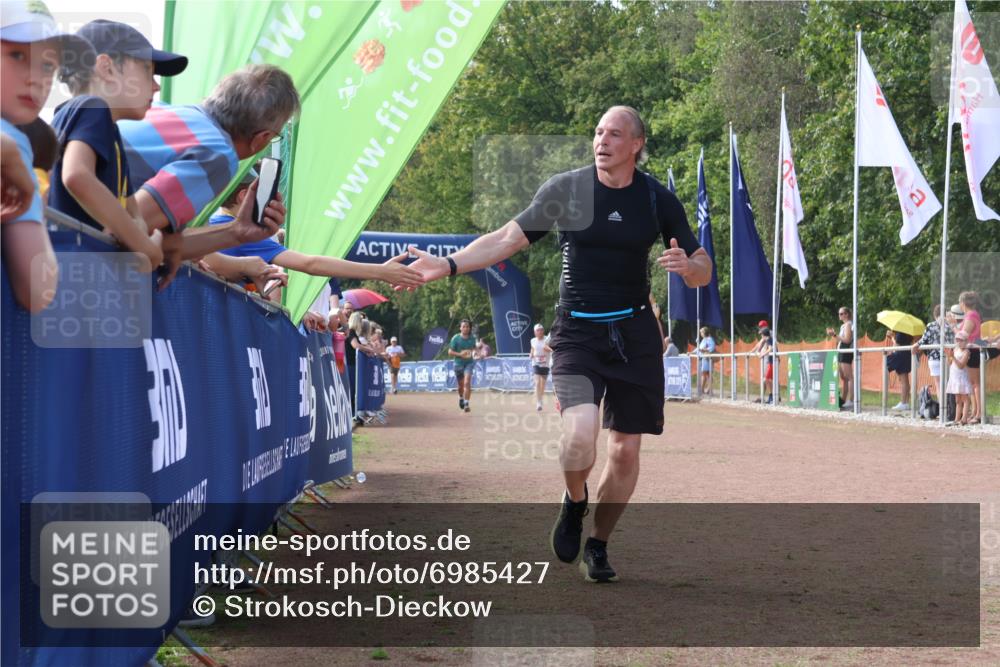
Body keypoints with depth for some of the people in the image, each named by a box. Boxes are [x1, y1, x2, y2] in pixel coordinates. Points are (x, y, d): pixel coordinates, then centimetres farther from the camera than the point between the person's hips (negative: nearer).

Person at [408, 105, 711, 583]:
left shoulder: (657, 199, 0)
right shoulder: (565, 189, -3)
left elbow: (704, 271, 5)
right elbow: (508, 239, 0)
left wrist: (686, 266, -20)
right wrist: (448, 265, -11)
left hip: (634, 334, 2)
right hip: (577, 332, -2)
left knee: (625, 450, 3)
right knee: (580, 433, -24)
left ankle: (598, 546, 26)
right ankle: (574, 503, 9)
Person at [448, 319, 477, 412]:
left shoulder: (472, 338, 1)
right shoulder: (455, 338, -8)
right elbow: (450, 352, -7)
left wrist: (474, 352, -3)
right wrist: (460, 354, -21)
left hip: (469, 363, 1)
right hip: (458, 363, -1)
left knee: (467, 382, -17)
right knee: (461, 384, 12)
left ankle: (466, 404, -18)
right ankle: (461, 398, 44)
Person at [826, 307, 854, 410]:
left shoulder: (848, 325, -9)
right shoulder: (843, 325, 20)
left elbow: (847, 339, -18)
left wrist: (835, 334, -16)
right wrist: (834, 334, 12)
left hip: (846, 352, -11)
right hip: (841, 353, 11)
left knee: (849, 377, -13)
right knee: (843, 378, 13)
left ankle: (851, 401, -17)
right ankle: (843, 400, 17)